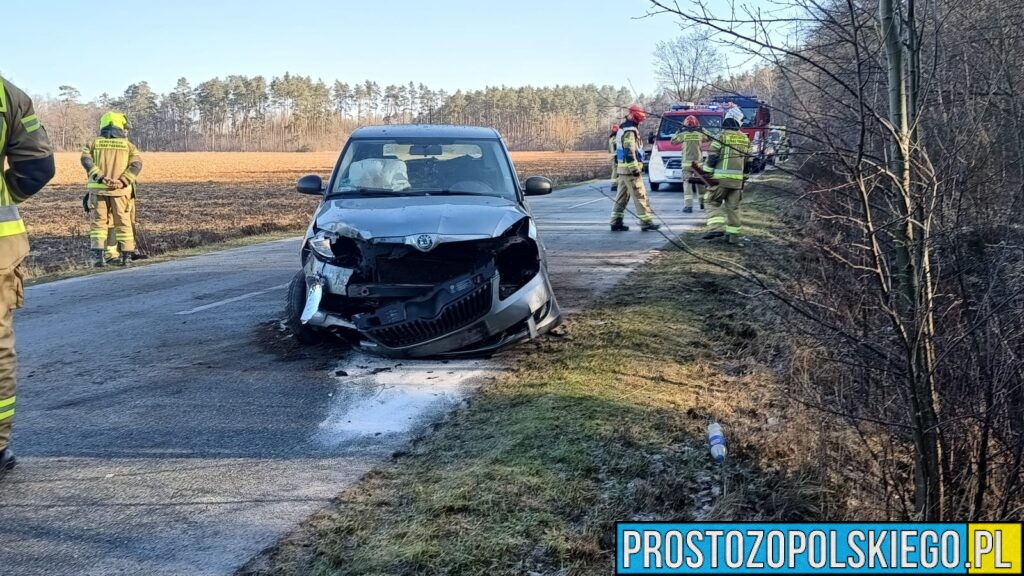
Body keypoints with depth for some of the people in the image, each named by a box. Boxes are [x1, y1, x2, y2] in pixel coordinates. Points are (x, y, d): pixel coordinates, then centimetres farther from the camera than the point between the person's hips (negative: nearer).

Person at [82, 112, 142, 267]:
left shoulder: (95, 143, 11)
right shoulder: (128, 145, 8)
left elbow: (86, 160, -6)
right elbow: (136, 164, -7)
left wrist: (101, 177, -14)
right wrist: (122, 181, -15)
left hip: (98, 189, 1)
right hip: (120, 190, -1)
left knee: (99, 222, 6)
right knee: (123, 223, 8)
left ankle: (99, 255, -5)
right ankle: (126, 257, 8)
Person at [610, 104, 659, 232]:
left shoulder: (623, 128, 17)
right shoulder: (630, 131, -16)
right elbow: (629, 151, -23)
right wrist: (635, 168, -23)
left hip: (622, 168, 10)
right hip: (630, 168, -10)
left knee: (622, 196, 12)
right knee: (640, 196, -7)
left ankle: (616, 222, 13)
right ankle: (646, 222, -6)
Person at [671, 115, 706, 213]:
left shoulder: (683, 134, -2)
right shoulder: (700, 134, 2)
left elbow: (673, 141, 13)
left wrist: (678, 132, 22)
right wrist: (703, 130, 24)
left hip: (686, 164, -2)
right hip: (699, 163, 2)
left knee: (687, 183, -5)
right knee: (700, 183, 17)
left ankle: (688, 205, -17)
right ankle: (702, 202, 29)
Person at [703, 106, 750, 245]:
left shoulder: (722, 136, -8)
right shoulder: (745, 139, 8)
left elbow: (712, 157, -10)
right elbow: (746, 159, 14)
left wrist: (707, 173, -1)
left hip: (721, 177, -4)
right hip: (737, 179, 4)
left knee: (713, 202, 5)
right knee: (733, 206, 11)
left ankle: (716, 228, -13)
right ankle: (733, 234, 12)